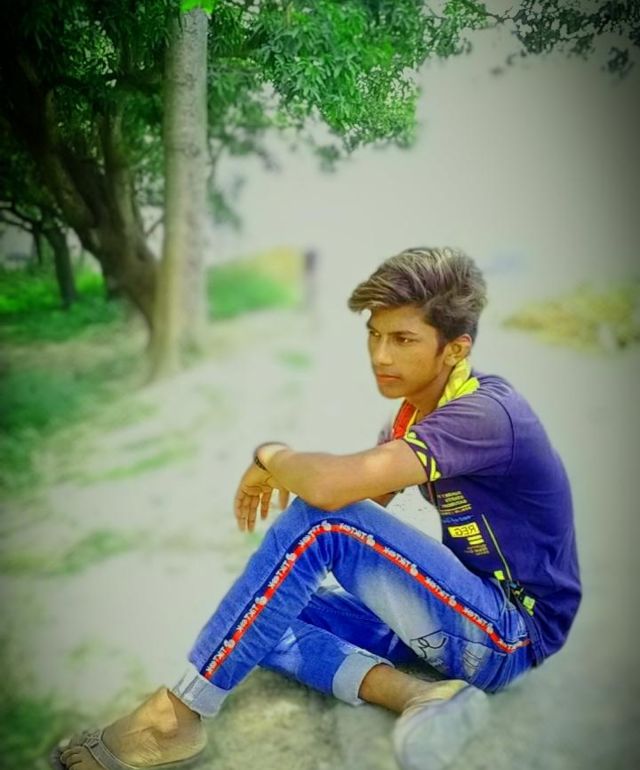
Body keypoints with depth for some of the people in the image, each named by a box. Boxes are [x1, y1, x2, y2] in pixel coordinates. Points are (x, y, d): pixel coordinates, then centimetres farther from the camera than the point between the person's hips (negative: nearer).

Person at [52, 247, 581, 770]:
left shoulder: (484, 415, -24)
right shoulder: (418, 411, 6)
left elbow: (329, 486, -35)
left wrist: (270, 457, -15)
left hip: (512, 634, -9)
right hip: (457, 613, 9)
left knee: (321, 520, -27)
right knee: (267, 616, -3)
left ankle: (177, 716, -18)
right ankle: (416, 696, -18)